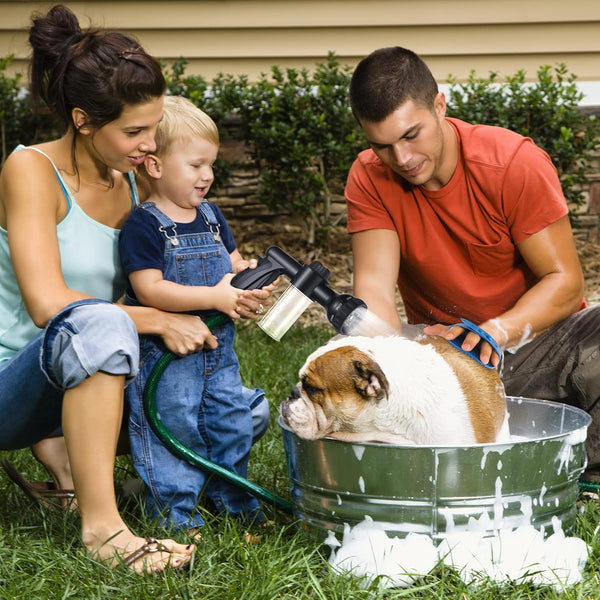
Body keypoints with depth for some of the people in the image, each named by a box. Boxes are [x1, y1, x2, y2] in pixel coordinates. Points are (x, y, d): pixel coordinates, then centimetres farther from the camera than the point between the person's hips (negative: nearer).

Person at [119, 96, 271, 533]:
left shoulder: (211, 216, 9)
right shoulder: (144, 226, -14)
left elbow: (233, 263, 17)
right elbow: (149, 289, -21)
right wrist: (214, 297, -25)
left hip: (218, 349, 7)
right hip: (166, 352, -7)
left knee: (233, 422, 13)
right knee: (175, 429, -1)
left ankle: (234, 500, 30)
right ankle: (176, 512, 13)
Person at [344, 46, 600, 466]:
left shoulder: (516, 163, -15)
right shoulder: (370, 179, -8)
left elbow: (564, 280, -16)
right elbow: (375, 288, -17)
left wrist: (497, 331, -34)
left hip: (534, 329, -2)